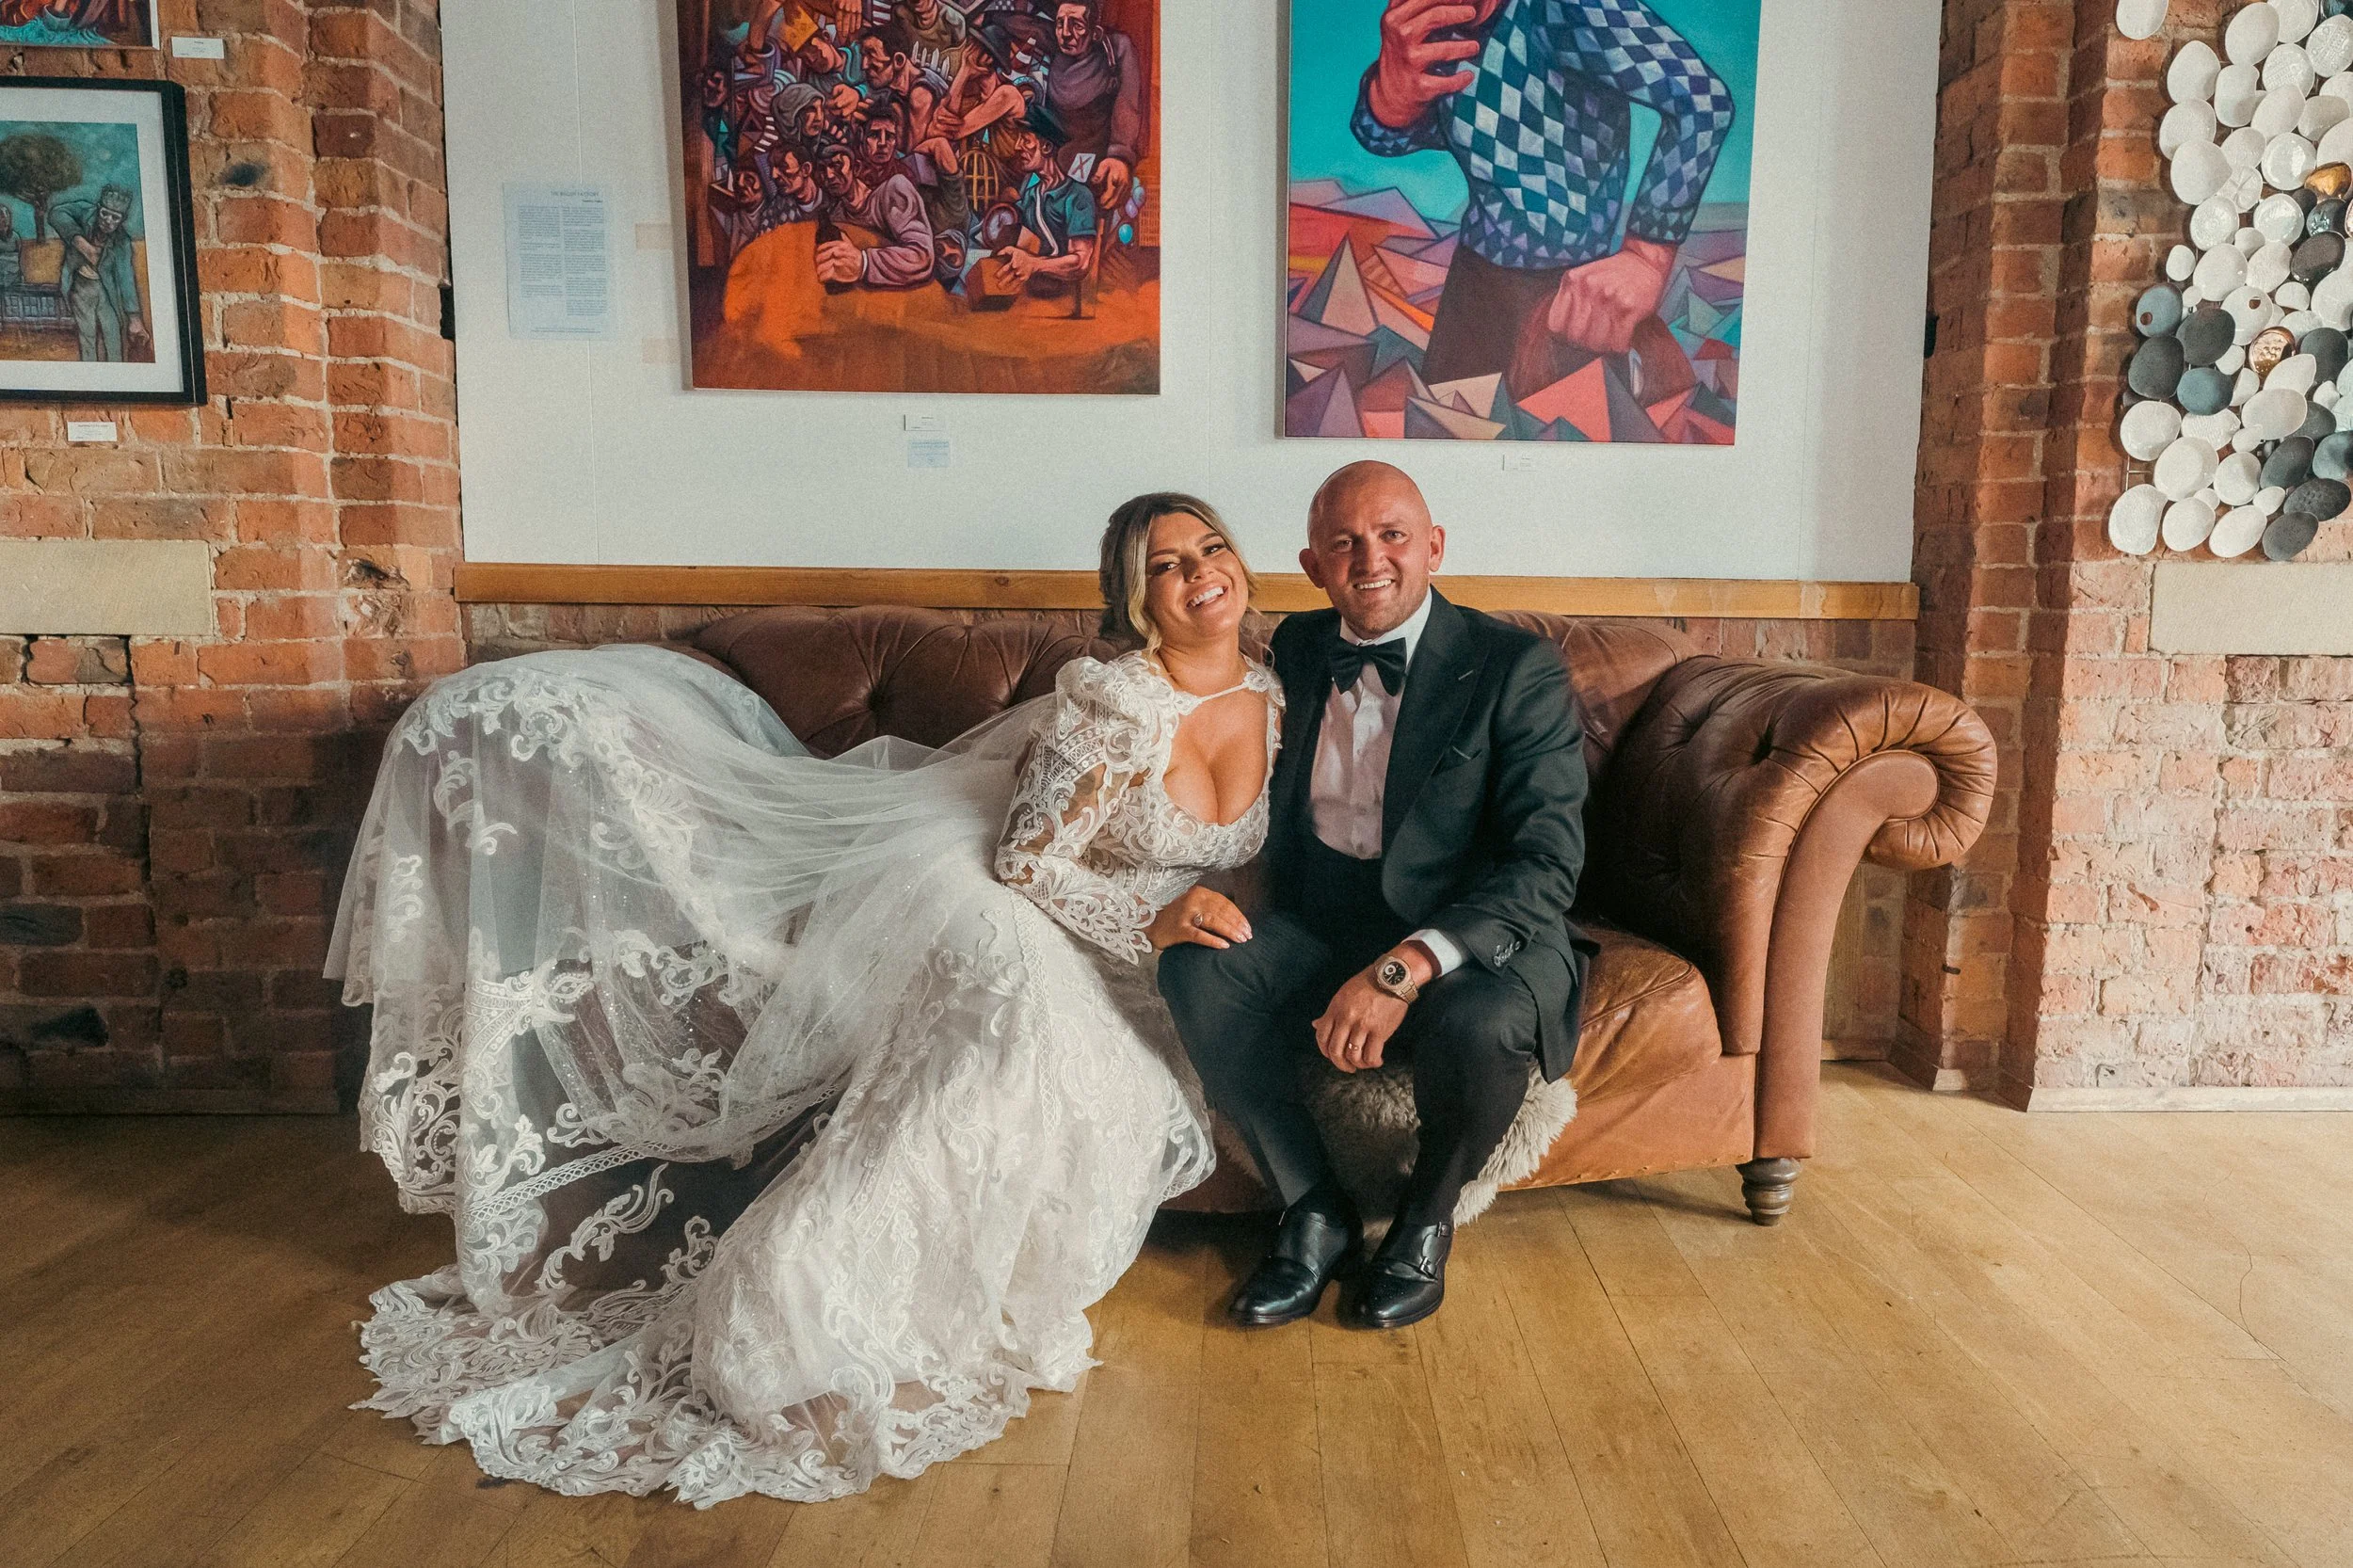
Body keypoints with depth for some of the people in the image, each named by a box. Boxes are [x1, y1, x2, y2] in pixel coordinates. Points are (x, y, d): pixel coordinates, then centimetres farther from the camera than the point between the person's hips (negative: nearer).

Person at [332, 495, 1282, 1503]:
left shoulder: (1267, 698, 1)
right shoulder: (1112, 700, -17)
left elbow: (1244, 857, 16)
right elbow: (1027, 866, -16)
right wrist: (1153, 921, -25)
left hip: (1103, 968, 3)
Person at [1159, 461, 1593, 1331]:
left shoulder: (1516, 667, -8)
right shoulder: (1297, 650, 8)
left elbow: (1548, 862, -17)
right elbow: (1272, 808, 18)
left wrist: (1405, 966, -31)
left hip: (1476, 935, -4)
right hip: (1324, 925, 4)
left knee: (1476, 1026, -36)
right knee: (1196, 968, -23)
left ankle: (1427, 1217, -1)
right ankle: (1315, 1208, -4)